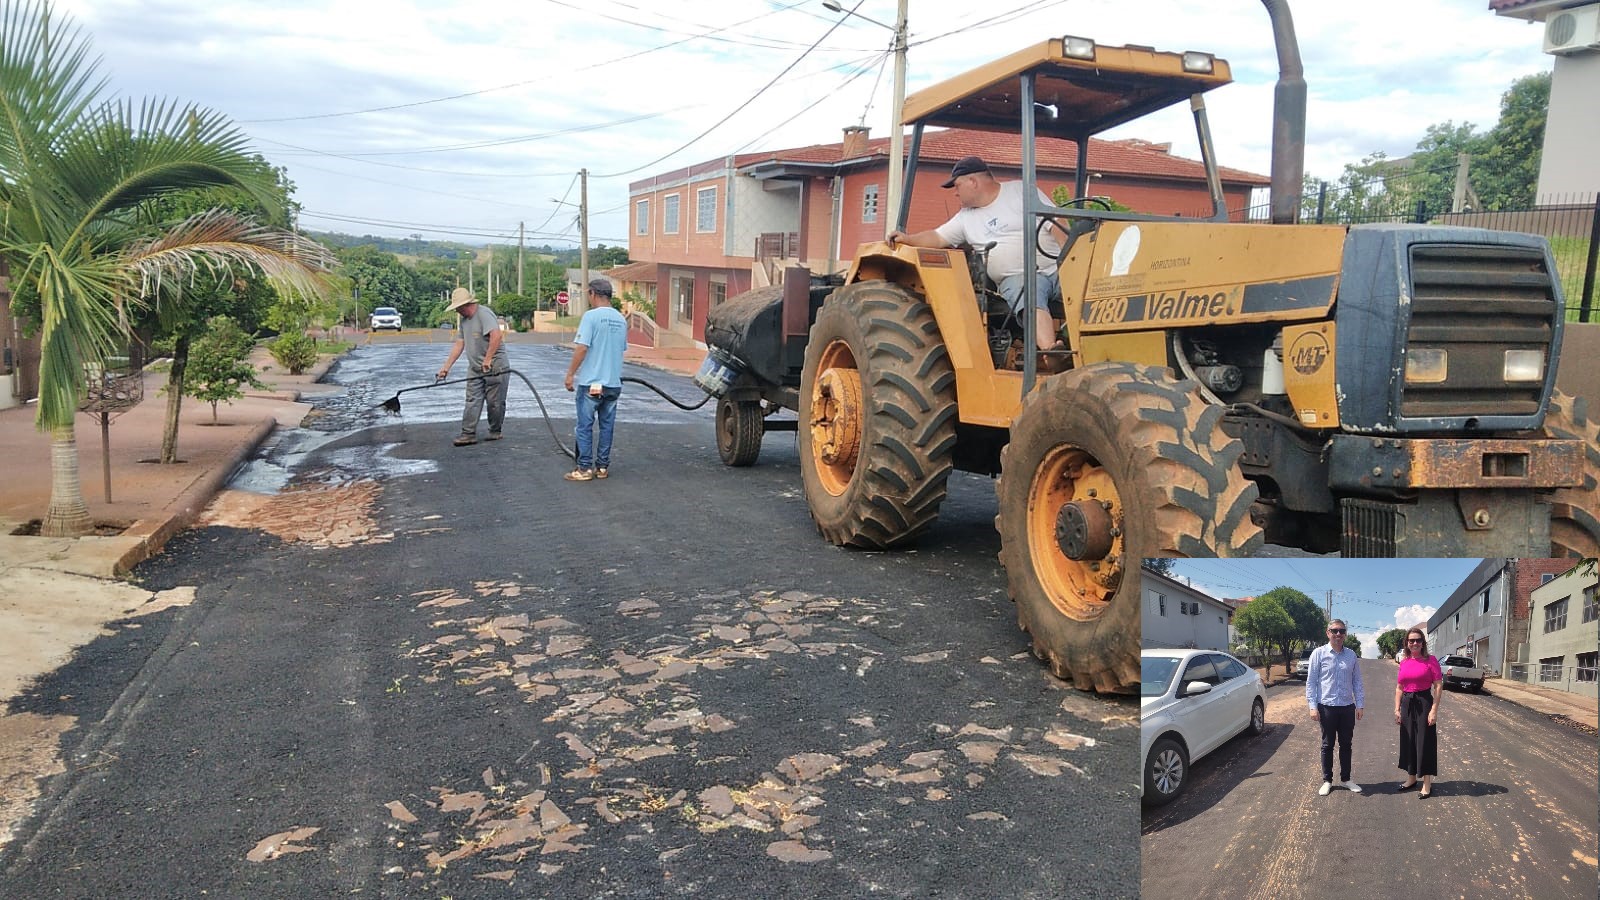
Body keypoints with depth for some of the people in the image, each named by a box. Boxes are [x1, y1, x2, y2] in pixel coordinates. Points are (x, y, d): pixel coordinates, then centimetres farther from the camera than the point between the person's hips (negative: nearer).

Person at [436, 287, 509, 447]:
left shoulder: (484, 314, -17)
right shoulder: (464, 320, 13)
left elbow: (497, 335, -30)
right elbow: (459, 344, 15)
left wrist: (487, 360, -30)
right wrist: (447, 366, 10)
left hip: (495, 368, -8)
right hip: (475, 370, 8)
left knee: (495, 403, 1)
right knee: (472, 402, 1)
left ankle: (495, 432, 16)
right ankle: (469, 434, 0)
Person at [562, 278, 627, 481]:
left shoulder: (591, 316, -12)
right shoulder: (621, 319, 9)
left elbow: (582, 348, -17)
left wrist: (570, 374, -9)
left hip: (591, 382, -6)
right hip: (613, 382, 6)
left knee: (585, 426, 2)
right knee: (607, 426, 12)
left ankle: (585, 468, 2)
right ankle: (603, 466, 16)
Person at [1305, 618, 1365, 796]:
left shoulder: (1351, 655, 5)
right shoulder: (1319, 653, -4)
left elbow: (1357, 681, 9)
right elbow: (1311, 681, -4)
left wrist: (1360, 704, 4)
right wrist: (1313, 706, -9)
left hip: (1347, 707, 3)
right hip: (1327, 707, -3)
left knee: (1346, 744, 12)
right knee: (1327, 745, 7)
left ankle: (1345, 779, 24)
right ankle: (1327, 781, 16)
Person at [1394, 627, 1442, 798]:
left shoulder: (1430, 661, -7)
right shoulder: (1404, 662, 7)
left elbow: (1438, 686, -10)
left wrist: (1434, 710, -15)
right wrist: (1397, 709, 5)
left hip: (1424, 703, -5)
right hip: (1407, 704, 5)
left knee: (1425, 742, 0)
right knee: (1408, 741, 13)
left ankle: (1427, 784, 10)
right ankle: (1411, 778, 27)